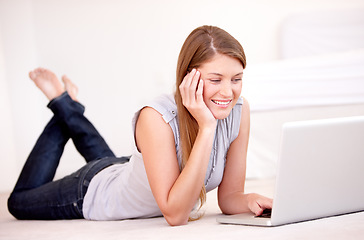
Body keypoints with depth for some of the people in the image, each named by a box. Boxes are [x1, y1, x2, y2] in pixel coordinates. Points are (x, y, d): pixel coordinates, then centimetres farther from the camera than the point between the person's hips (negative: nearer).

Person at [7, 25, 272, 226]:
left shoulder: (239, 110, -26)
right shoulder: (157, 117, -41)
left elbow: (229, 198, -16)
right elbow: (175, 215, -44)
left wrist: (249, 201, -40)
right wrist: (206, 127, -48)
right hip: (95, 192, -5)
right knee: (19, 201, 24)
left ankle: (71, 110, 45)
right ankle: (62, 103, 30)